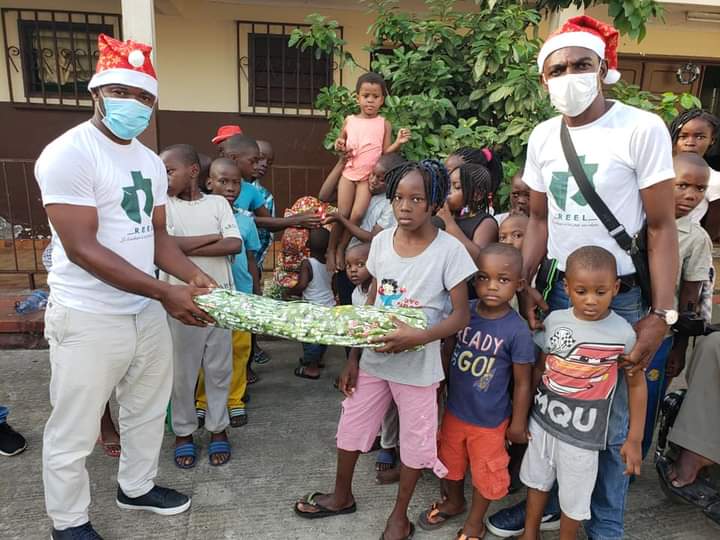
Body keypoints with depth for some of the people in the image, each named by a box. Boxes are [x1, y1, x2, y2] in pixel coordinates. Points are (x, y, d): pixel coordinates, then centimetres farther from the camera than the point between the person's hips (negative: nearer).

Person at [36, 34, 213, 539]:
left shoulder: (151, 161, 8)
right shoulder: (67, 154, -17)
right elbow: (82, 249, -23)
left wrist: (193, 275, -7)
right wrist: (165, 292, -25)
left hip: (147, 310, 8)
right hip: (88, 318, -8)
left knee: (148, 409, 22)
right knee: (74, 431, 9)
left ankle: (136, 487, 45)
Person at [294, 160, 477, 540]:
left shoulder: (449, 249, -15)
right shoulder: (381, 241, -3)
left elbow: (460, 316, -13)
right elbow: (370, 305, 4)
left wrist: (417, 337, -30)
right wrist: (352, 359, 5)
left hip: (417, 364, -4)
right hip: (373, 358, 4)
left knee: (413, 440, 12)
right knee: (351, 428, 17)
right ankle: (342, 496, 43)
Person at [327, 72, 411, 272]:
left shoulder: (384, 124, 1)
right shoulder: (349, 120, 5)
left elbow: (386, 152, 0)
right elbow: (340, 143, 17)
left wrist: (399, 142, -17)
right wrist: (339, 146, -6)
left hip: (369, 176, -1)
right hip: (349, 173, 1)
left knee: (357, 215, -9)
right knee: (342, 214, 0)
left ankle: (341, 249, 9)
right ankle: (331, 250, 14)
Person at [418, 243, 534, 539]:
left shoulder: (517, 329, -23)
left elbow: (522, 382, -14)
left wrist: (518, 423, -6)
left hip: (490, 420, -4)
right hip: (454, 409, 4)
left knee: (485, 473, 19)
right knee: (450, 461, 26)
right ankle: (454, 502, 56)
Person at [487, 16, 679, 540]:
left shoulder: (643, 128, -11)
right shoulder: (542, 137, 4)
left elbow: (662, 227, -9)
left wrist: (661, 313, -13)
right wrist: (526, 284, 0)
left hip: (622, 298, -4)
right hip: (558, 290, 4)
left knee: (611, 422, 7)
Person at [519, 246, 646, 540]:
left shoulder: (623, 333, -15)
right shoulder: (554, 320, -8)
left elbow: (637, 385, -4)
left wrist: (634, 439, -3)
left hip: (583, 433, -3)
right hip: (542, 420, 3)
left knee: (573, 496, 14)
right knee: (537, 481, 22)